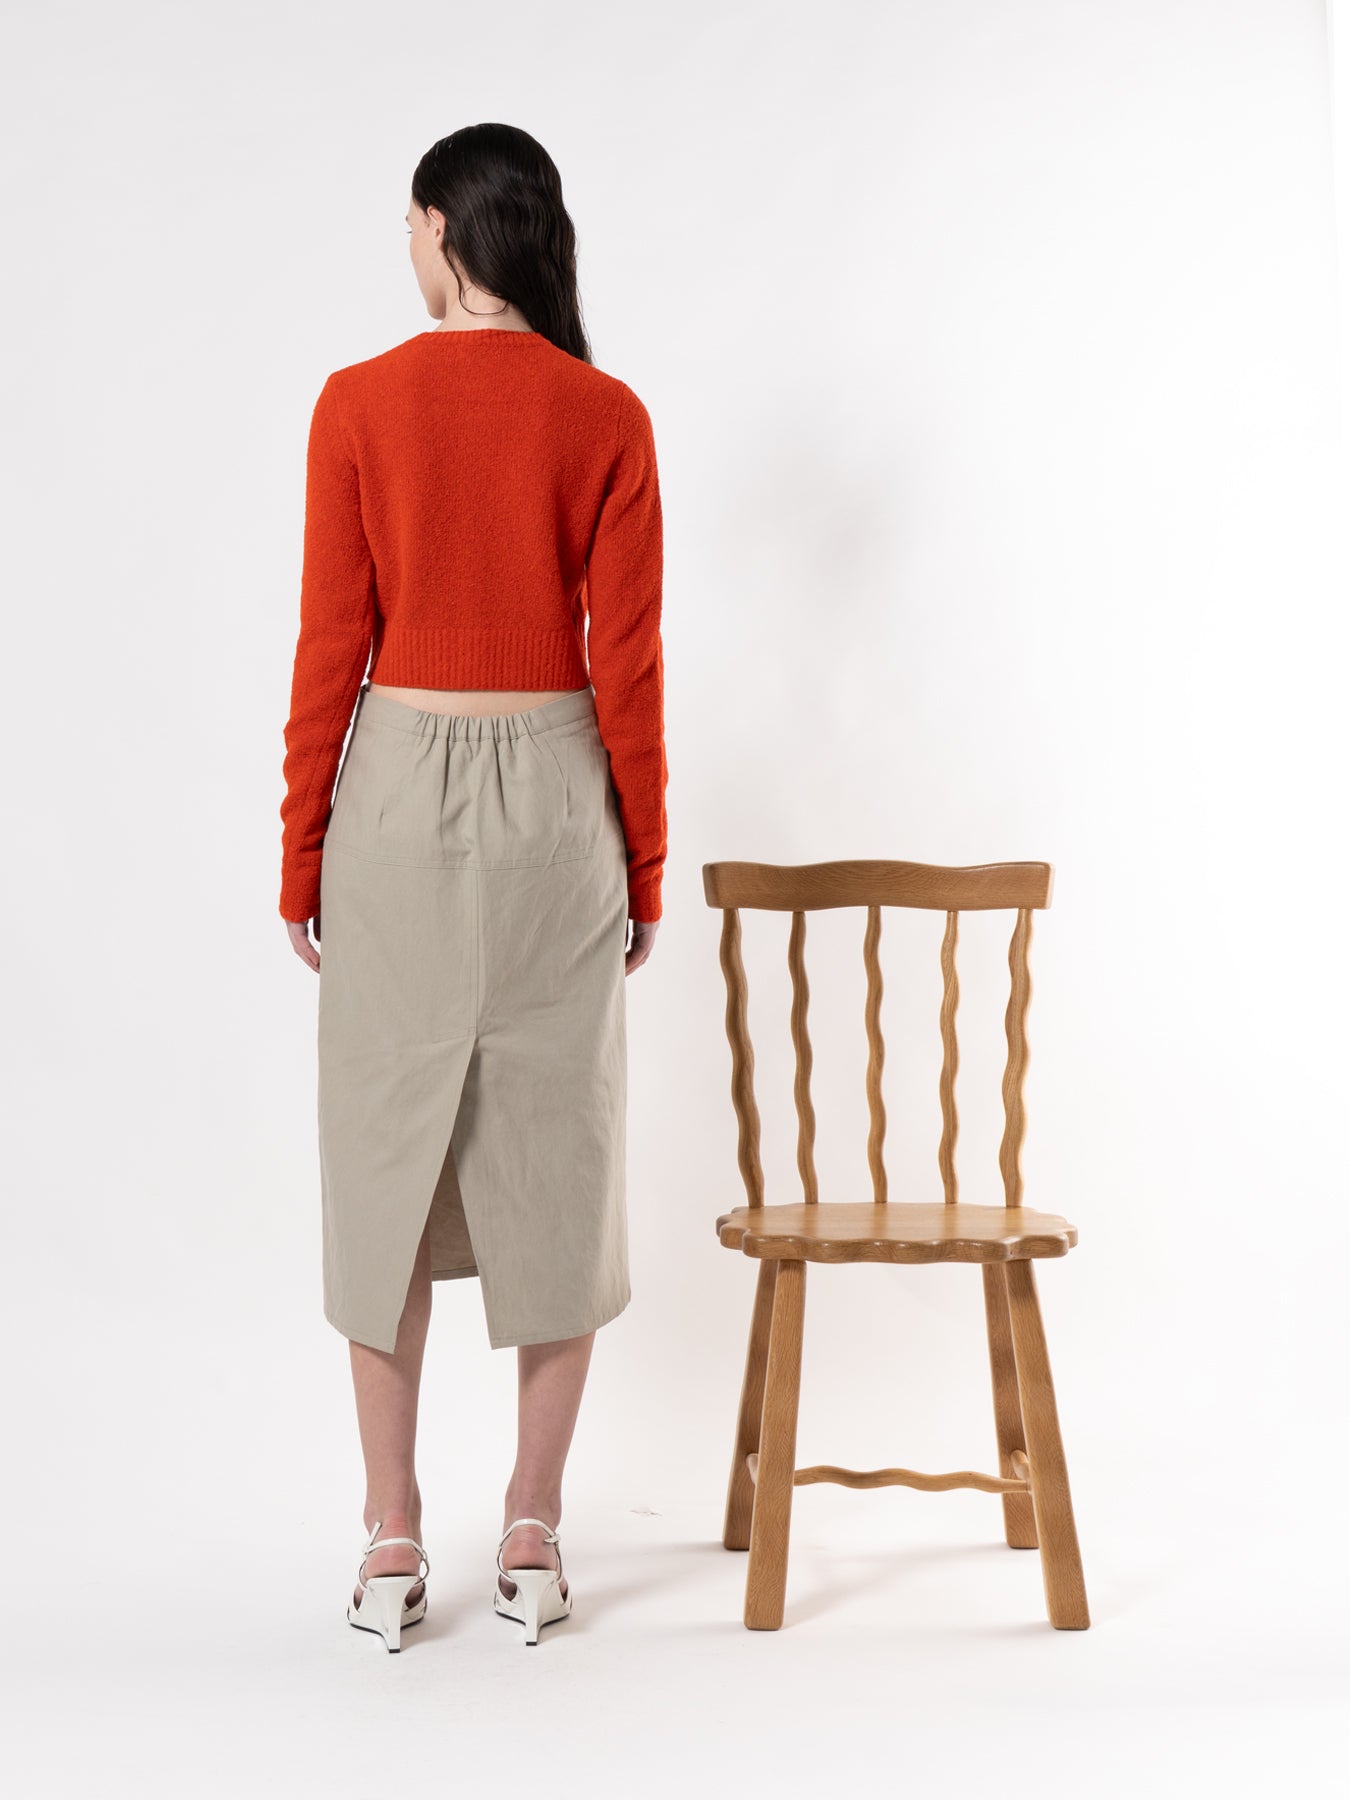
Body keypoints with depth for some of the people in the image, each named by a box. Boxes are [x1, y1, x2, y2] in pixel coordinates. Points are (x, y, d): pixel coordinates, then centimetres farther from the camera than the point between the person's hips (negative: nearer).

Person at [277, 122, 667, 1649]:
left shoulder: (359, 404, -6)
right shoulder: (607, 418, -3)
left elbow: (331, 647, -5)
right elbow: (628, 663, -3)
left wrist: (302, 860, 4)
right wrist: (644, 869, 5)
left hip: (400, 793, -1)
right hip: (555, 796, 1)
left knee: (390, 1162, 9)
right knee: (553, 1162, 9)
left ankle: (392, 1544, 13)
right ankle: (532, 1540, 15)